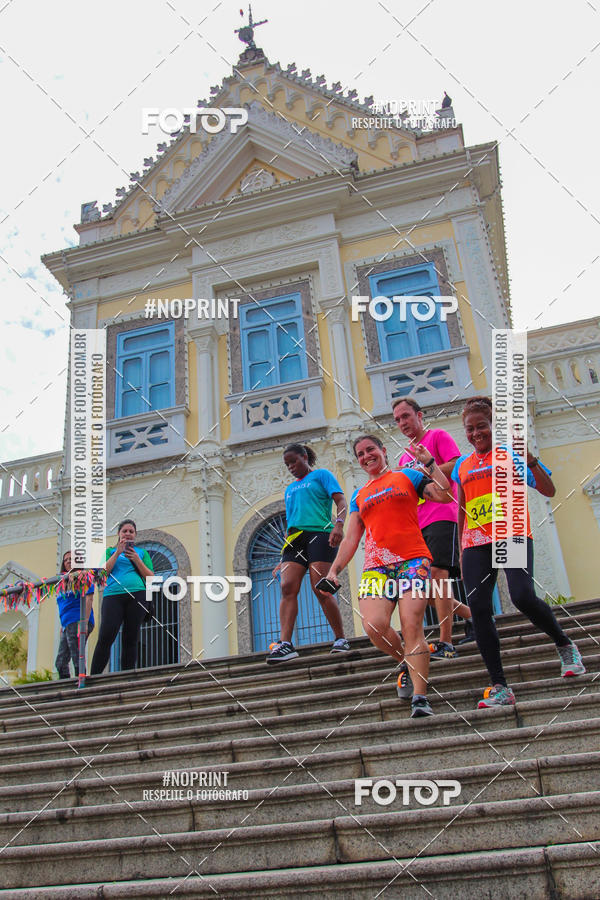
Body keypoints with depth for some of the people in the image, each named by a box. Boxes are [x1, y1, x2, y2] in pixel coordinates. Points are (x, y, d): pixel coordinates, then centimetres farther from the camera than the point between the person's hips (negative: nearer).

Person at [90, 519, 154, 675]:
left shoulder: (142, 553, 20)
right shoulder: (110, 551, 19)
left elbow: (150, 577, 10)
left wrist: (136, 559, -2)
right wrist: (117, 553, -5)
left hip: (137, 595, 1)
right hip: (113, 595, -1)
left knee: (130, 639, -1)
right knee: (105, 637, -14)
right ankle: (93, 677, -12)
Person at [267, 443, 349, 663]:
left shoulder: (322, 475, 12)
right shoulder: (289, 489, 29)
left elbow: (341, 501, 0)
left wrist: (339, 524, -20)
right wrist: (283, 560, 21)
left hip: (320, 533, -5)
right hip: (295, 538, 6)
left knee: (321, 590, -12)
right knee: (288, 587, -12)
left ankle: (341, 639, 1)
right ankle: (286, 643, -18)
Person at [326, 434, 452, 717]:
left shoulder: (407, 476, 14)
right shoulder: (359, 496, 25)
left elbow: (444, 496, -1)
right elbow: (351, 539, 21)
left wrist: (429, 463, -4)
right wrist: (334, 569, 10)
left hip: (412, 560, -3)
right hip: (376, 566, 3)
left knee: (411, 626, -16)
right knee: (374, 625, -17)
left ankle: (420, 697, -12)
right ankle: (408, 664, 13)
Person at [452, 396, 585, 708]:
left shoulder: (510, 455, 7)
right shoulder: (462, 466, 17)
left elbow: (548, 491, -2)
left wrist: (530, 460, -17)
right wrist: (461, 551, 20)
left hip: (512, 537, -4)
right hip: (476, 544, 4)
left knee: (523, 597, -23)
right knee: (479, 609, -8)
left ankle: (565, 645, 8)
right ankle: (499, 687, -1)